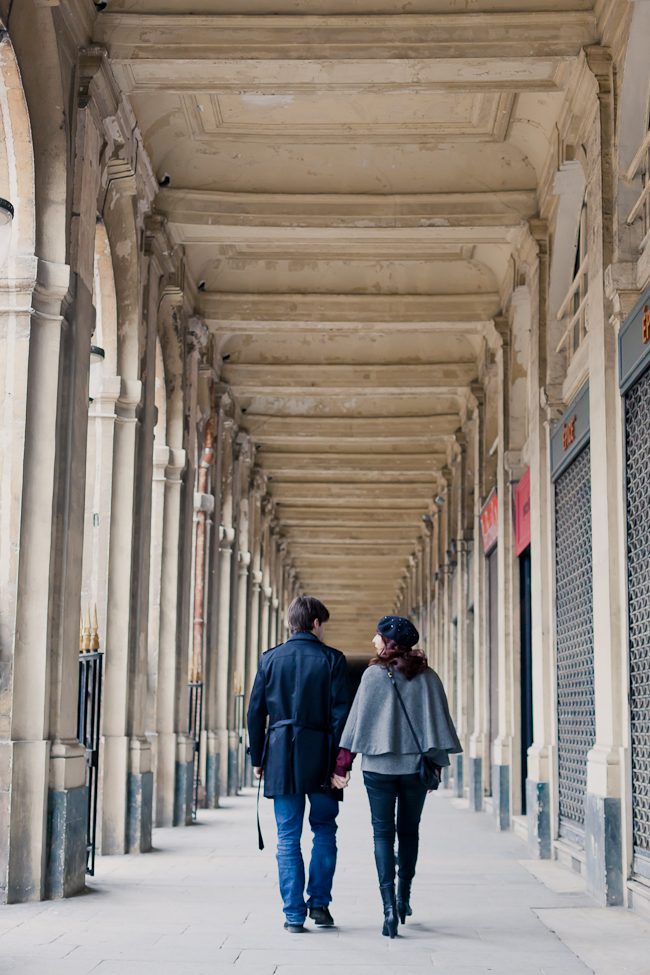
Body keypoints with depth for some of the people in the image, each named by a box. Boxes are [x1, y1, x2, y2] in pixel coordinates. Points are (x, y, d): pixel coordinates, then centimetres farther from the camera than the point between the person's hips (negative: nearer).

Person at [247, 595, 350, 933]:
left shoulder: (270, 659, 5)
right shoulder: (332, 659, -1)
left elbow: (256, 712, 5)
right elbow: (341, 713, -6)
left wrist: (257, 758, 12)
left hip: (281, 756, 1)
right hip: (320, 755, -1)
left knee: (288, 837, 5)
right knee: (324, 831, 15)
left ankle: (294, 914, 5)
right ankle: (320, 902, 13)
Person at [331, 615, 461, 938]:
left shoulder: (373, 674, -5)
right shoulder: (427, 676, 3)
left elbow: (358, 719, -6)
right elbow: (439, 721, 3)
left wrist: (342, 763, -2)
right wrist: (437, 765, 10)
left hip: (379, 765, -3)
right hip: (416, 764, 3)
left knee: (383, 832, 3)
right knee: (409, 830, 19)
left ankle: (389, 905, -7)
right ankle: (404, 897, 28)